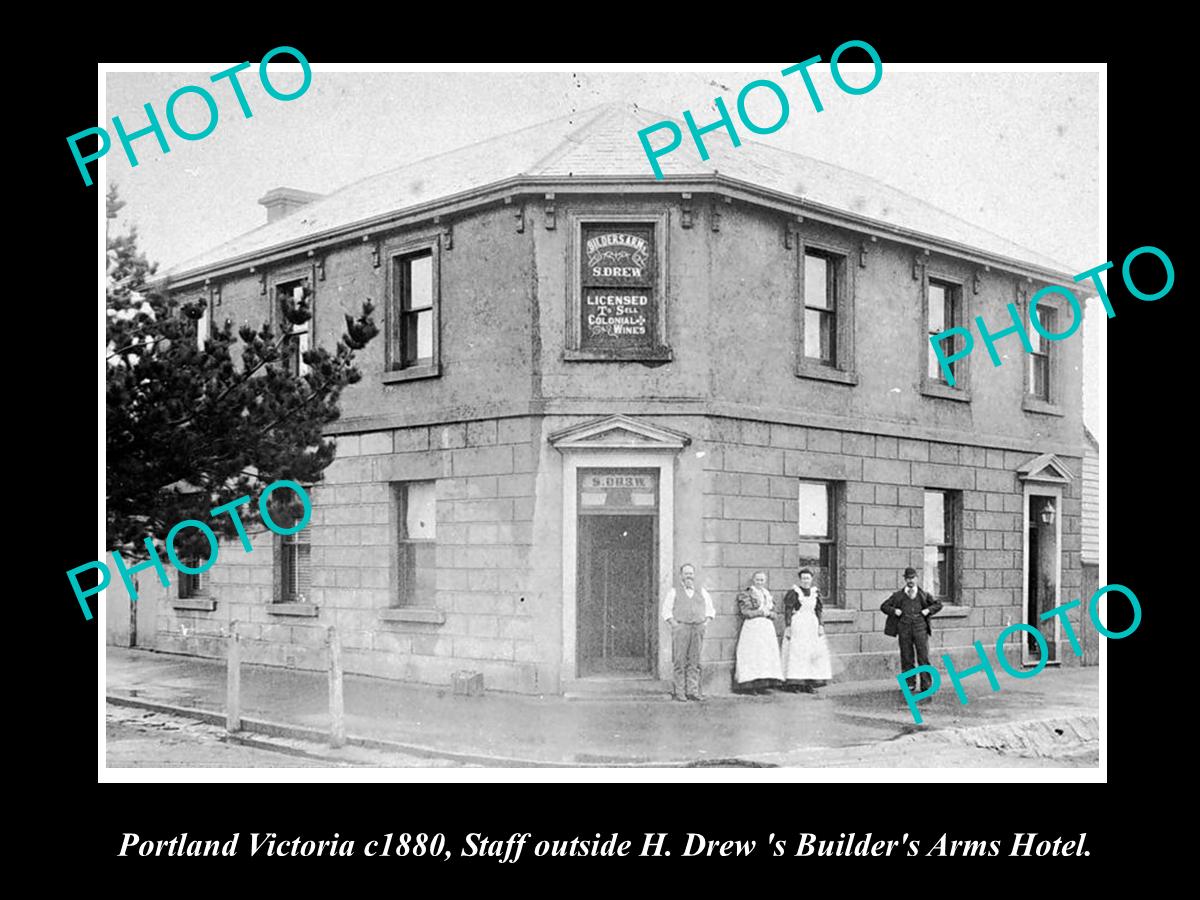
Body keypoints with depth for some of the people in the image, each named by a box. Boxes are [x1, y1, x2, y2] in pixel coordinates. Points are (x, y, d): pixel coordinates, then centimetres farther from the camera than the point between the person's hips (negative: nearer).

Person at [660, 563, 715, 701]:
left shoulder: (702, 592, 20)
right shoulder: (674, 592, 10)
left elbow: (710, 611, 20)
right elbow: (666, 611, 5)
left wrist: (705, 623, 4)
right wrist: (674, 624, -8)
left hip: (698, 628, 3)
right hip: (680, 627, -3)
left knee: (695, 662, 0)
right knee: (680, 662, -6)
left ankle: (693, 691, 2)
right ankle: (680, 692, -5)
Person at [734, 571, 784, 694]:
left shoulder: (768, 596, 21)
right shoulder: (746, 595, 4)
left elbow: (773, 614, 13)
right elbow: (746, 612, -8)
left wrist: (768, 613, -8)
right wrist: (762, 612, -7)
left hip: (768, 628, 6)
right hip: (751, 628, -6)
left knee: (767, 655, -2)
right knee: (751, 655, -11)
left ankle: (762, 685, -1)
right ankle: (749, 686, -13)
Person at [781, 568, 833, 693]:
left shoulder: (815, 592, 11)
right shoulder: (794, 592, -5)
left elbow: (818, 611, 14)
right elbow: (787, 611, -7)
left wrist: (820, 626, 4)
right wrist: (788, 626, -14)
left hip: (812, 625, 5)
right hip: (797, 626, -5)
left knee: (814, 652, -1)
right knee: (796, 653, -7)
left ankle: (808, 683, 4)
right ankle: (794, 682, -4)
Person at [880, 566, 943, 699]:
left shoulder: (923, 595, 10)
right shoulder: (898, 595, 10)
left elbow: (938, 605, 18)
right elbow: (884, 606, 14)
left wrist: (928, 610, 1)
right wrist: (894, 611, -3)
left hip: (920, 628, -1)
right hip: (904, 629, 1)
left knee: (923, 657, -6)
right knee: (906, 658, 2)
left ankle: (926, 686, -3)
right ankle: (909, 684, 10)